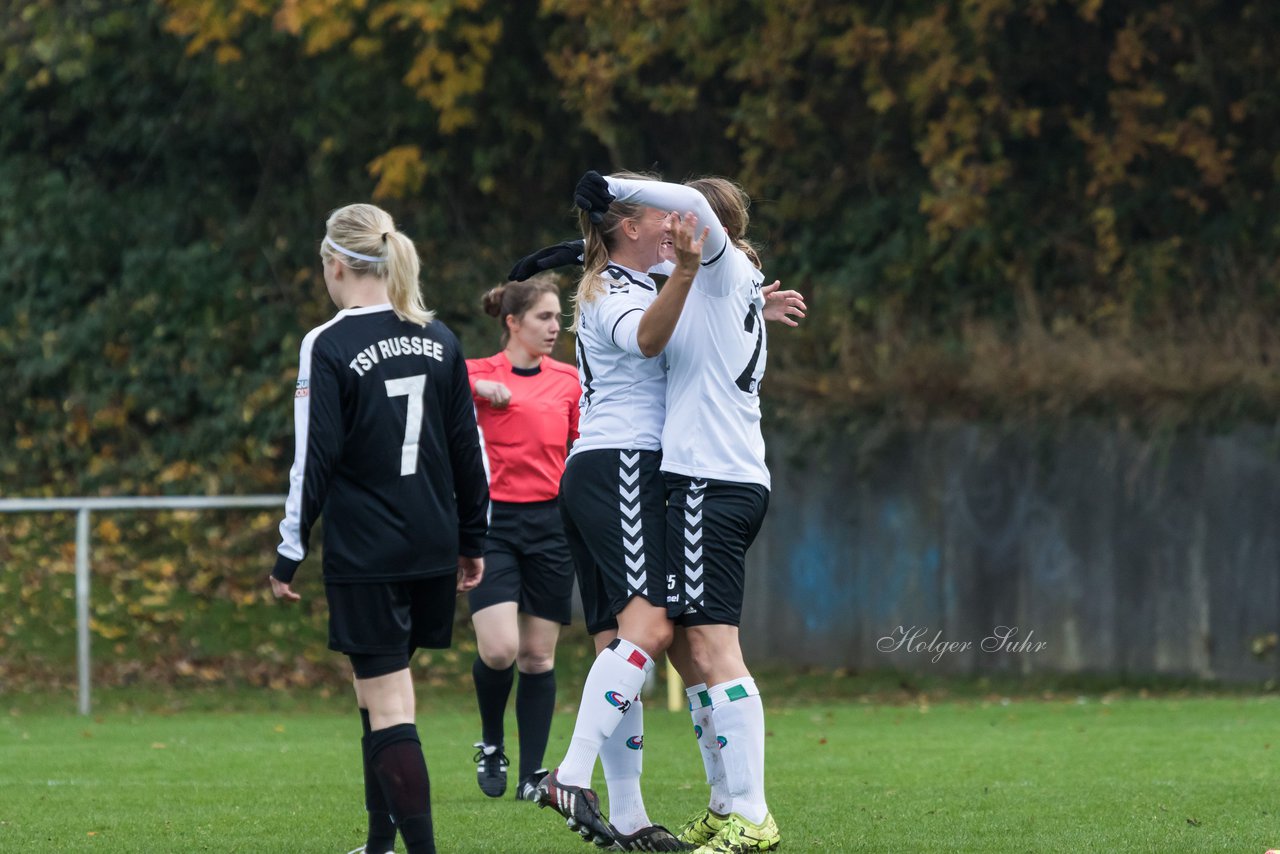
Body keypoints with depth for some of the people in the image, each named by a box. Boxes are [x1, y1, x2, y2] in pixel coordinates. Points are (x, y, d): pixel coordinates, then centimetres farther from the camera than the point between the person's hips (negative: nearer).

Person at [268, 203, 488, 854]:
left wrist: (289, 555, -6)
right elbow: (467, 449, 10)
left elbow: (315, 459, -12)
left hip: (364, 552, -6)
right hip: (434, 549, 6)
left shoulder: (328, 347, -10)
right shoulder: (439, 342, 7)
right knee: (377, 689, 20)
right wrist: (472, 541, 18)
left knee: (388, 704, -5)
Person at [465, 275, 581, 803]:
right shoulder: (477, 374, -1)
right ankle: (491, 744, 11)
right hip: (492, 522, -3)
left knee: (539, 654, 3)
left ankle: (532, 774, 8)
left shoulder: (569, 380, 9)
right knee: (499, 649, -15)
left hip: (551, 523, 3)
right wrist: (475, 385, -22)